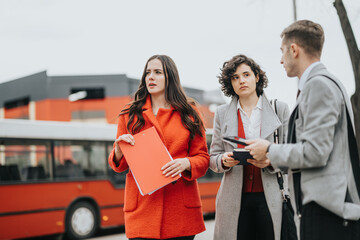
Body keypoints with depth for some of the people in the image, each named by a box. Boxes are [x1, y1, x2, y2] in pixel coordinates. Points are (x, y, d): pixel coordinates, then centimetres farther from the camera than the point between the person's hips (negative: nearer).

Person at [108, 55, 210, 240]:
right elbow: (119, 165, 11)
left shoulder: (189, 114, 10)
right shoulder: (130, 115, 10)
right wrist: (119, 149, -11)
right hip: (142, 206, 0)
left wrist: (185, 163, -12)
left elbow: (203, 158, 9)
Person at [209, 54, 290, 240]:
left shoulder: (280, 109, 7)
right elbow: (213, 159, 12)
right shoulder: (222, 113, 11)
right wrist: (224, 161, -11)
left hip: (270, 199, -1)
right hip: (235, 201, 1)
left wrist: (271, 161, -14)